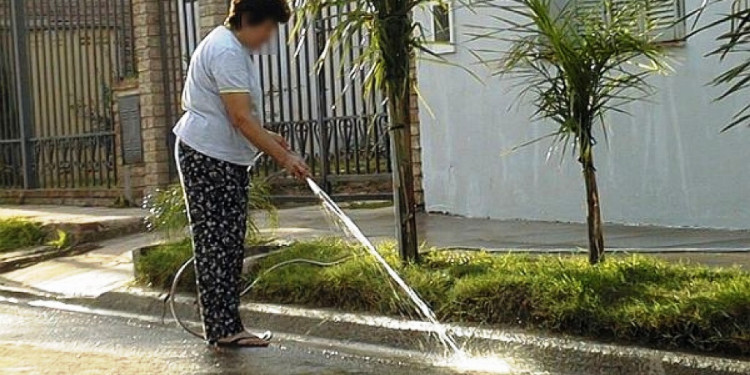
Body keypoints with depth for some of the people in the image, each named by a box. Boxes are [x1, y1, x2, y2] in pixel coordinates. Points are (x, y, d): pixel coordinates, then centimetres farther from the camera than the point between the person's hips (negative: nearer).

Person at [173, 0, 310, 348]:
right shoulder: (226, 52, -18)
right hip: (207, 158, -11)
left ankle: (227, 325, 16)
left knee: (229, 244, 11)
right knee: (216, 243, -7)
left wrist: (266, 136, 16)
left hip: (228, 159, 11)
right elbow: (240, 118, -23)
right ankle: (223, 328, -2)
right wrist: (284, 158, -21)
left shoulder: (234, 47, 16)